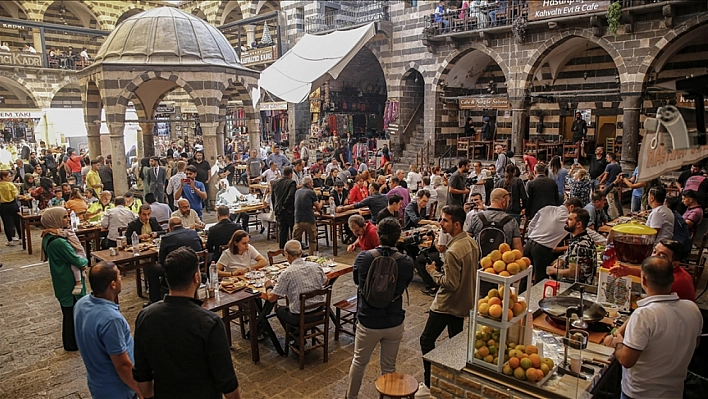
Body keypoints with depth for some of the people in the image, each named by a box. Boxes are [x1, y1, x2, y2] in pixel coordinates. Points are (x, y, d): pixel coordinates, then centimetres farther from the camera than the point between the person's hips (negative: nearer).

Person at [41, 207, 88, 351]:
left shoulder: (48, 238, 2)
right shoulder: (59, 242, -29)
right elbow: (78, 261, -24)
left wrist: (80, 260, -5)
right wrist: (85, 260, -2)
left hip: (63, 281, 10)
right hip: (70, 283, -10)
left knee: (68, 311, 21)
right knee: (73, 312, 7)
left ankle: (70, 341, 36)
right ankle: (72, 344, 21)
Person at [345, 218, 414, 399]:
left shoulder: (363, 257, -16)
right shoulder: (407, 262, -15)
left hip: (368, 322, 0)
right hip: (394, 323, 0)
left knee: (359, 362, 23)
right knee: (389, 366, 19)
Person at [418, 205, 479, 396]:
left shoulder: (453, 251, -29)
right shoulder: (472, 242, 0)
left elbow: (450, 284, -27)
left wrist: (433, 272, -13)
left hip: (446, 304, -9)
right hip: (463, 302, 9)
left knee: (427, 340, 5)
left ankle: (430, 384, 13)